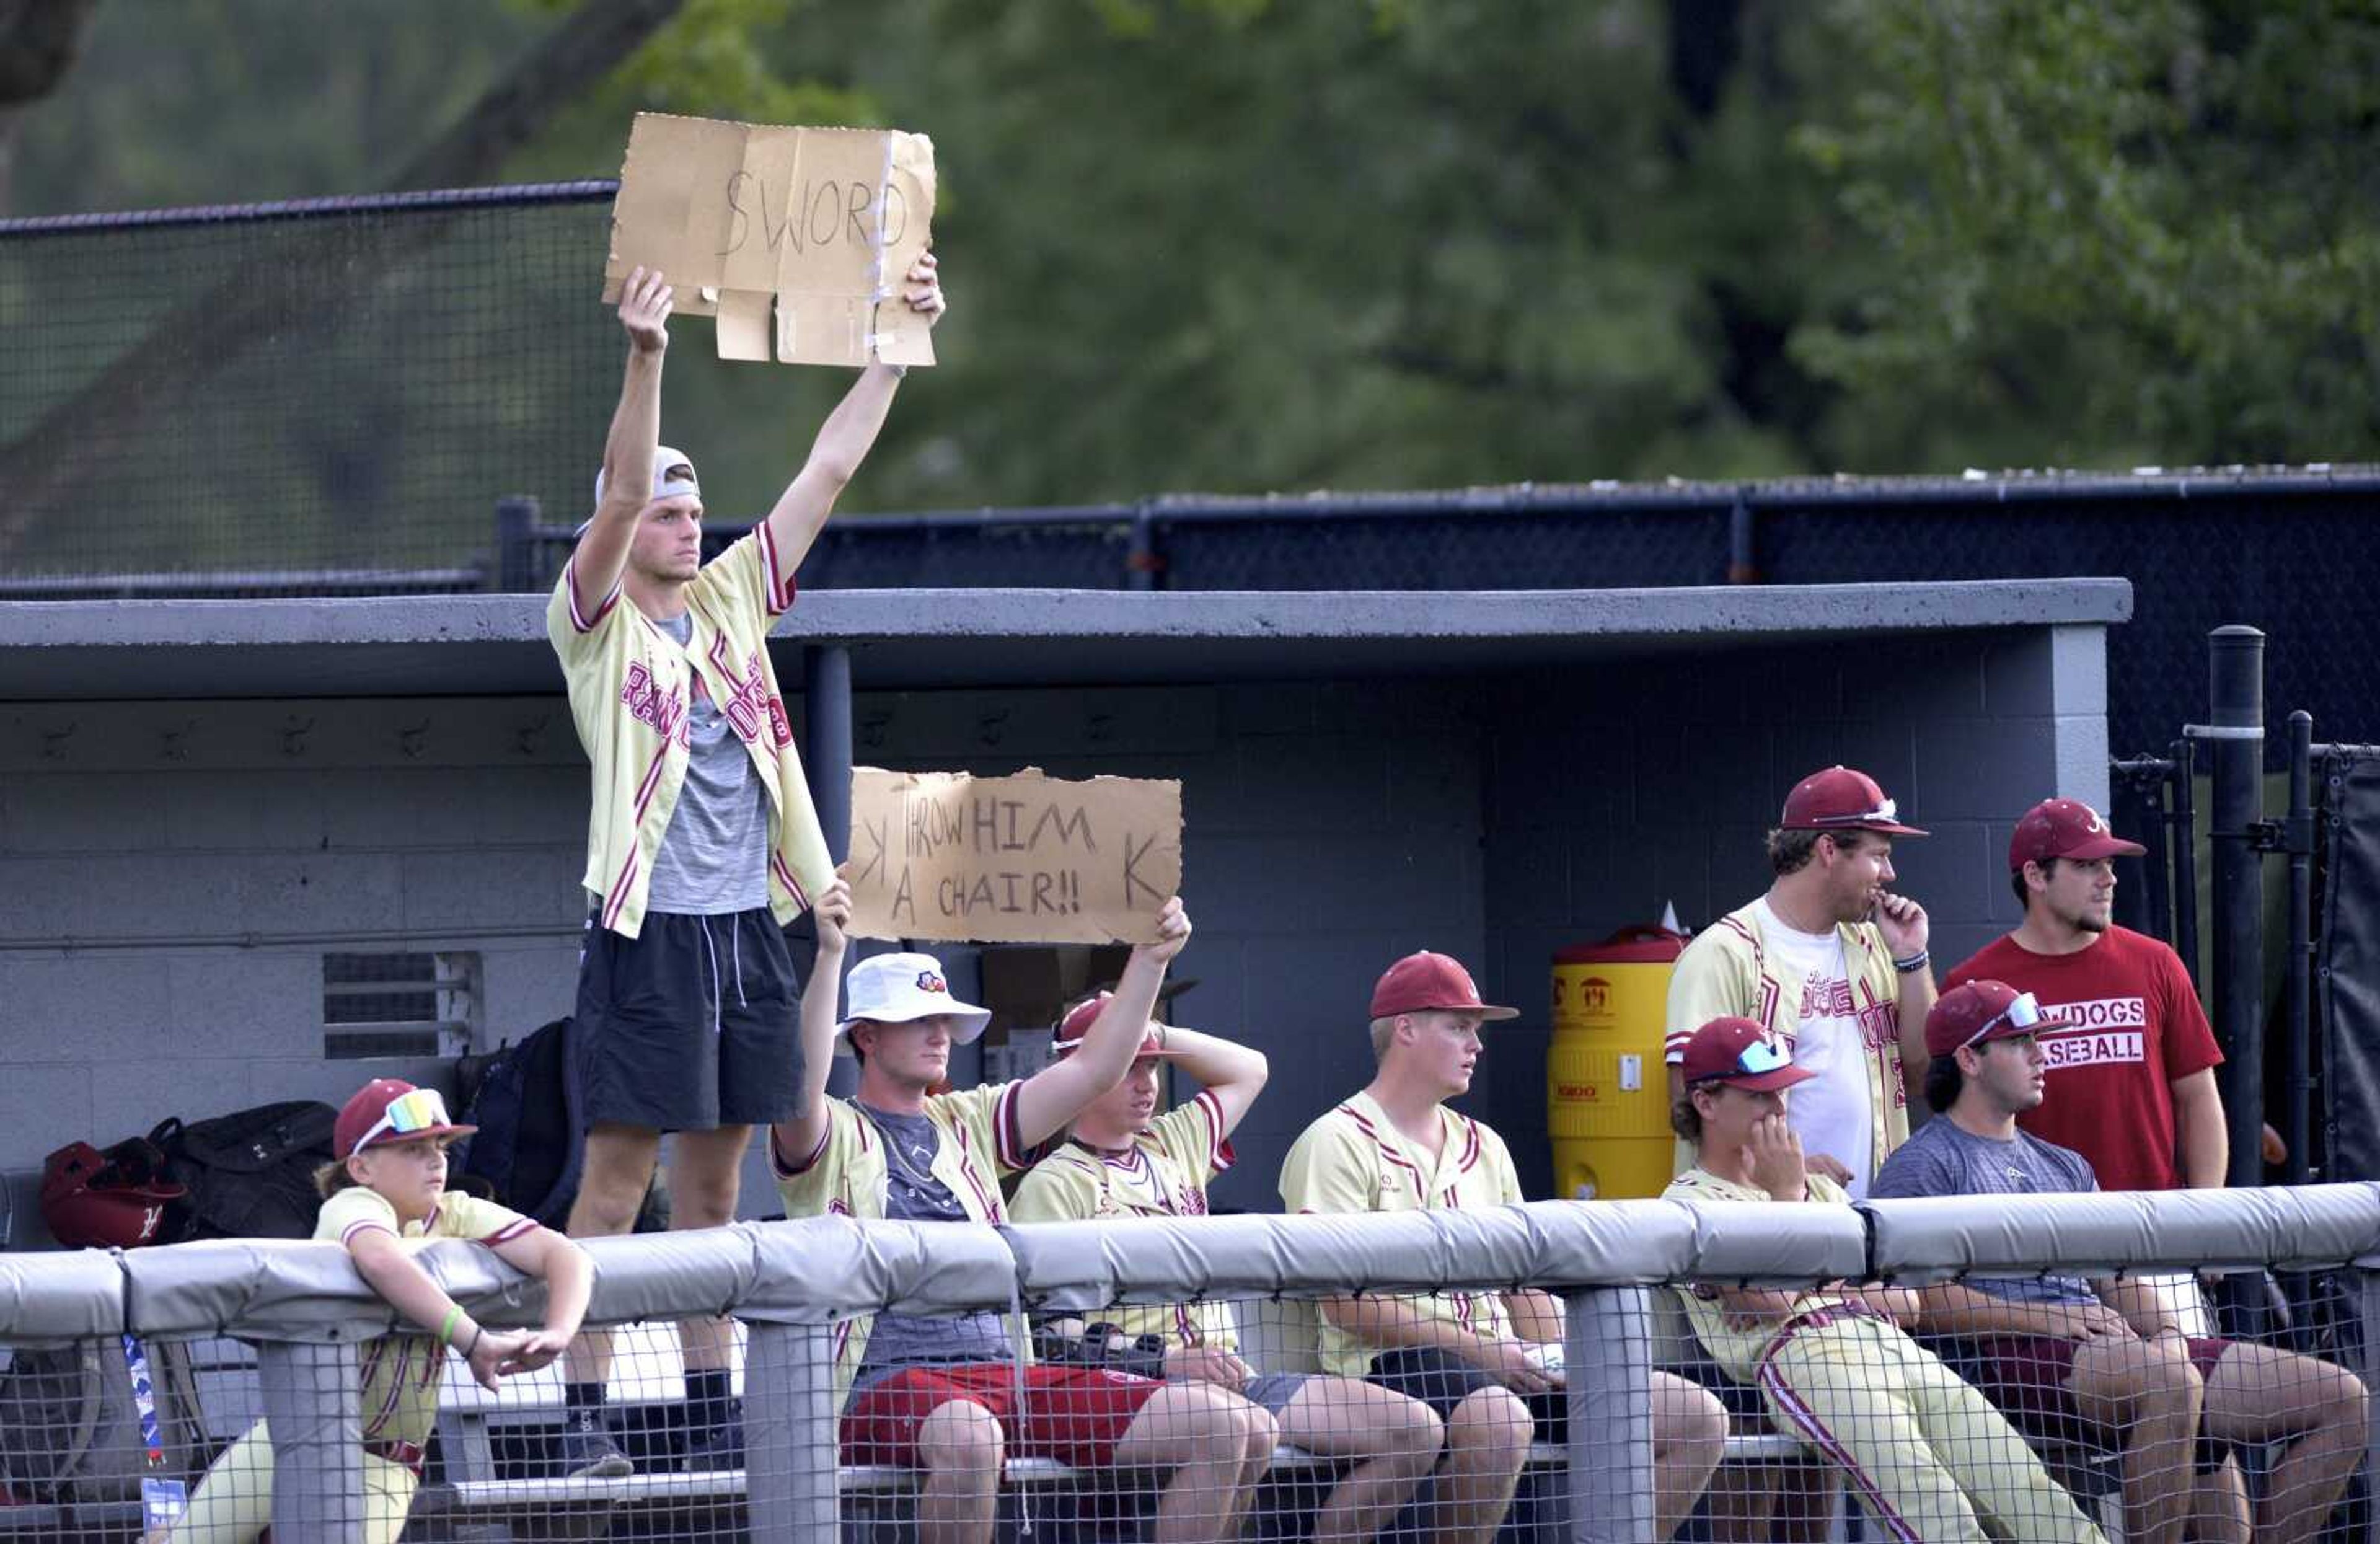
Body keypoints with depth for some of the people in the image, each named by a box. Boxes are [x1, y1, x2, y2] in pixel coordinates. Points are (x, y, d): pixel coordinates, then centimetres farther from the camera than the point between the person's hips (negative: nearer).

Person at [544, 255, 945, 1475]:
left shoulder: (730, 600, 14)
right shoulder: (596, 623, -1)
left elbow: (829, 469, 15)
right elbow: (620, 497, -18)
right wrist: (644, 362, -30)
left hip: (747, 929, 6)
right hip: (647, 934, -6)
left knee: (713, 1188, 9)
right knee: (619, 1182, -7)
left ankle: (712, 1413, 11)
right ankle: (583, 1412, -8)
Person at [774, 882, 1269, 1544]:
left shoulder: (968, 1123, 24)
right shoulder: (834, 1137, 5)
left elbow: (1093, 1070, 21)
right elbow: (800, 1089, -17)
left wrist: (1150, 960, 10)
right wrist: (828, 956, -27)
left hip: (1009, 1377, 7)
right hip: (886, 1386, -6)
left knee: (1235, 1429, -8)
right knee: (968, 1437, -44)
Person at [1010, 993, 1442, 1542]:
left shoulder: (1171, 1146, 22)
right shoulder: (1053, 1184, -1)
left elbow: (1247, 1070, 37)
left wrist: (1155, 1035, 21)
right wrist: (1165, 1358, -21)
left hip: (1226, 1376, 8)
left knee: (1414, 1430, -5)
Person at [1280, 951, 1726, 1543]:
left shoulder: (1483, 1148, 22)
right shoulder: (1337, 1144, -3)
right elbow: (1348, 1305, -12)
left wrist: (1552, 1362, 0)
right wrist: (1473, 1348, -17)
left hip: (1498, 1359, 8)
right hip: (1394, 1361, -8)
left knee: (1698, 1419, -6)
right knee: (1499, 1421, -41)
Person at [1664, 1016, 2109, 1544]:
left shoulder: (1819, 1187, 33)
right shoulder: (1691, 1200, 11)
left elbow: (1909, 1301, 23)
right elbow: (1769, 1297, -7)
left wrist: (1828, 1289, 3)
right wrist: (1786, 1195, 6)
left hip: (1896, 1346, 7)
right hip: (1801, 1355, -7)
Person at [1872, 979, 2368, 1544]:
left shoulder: (2065, 1166, 29)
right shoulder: (1922, 1167, 4)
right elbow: (1921, 1298, -9)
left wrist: (2166, 1335, 0)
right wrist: (2047, 1319, -16)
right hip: (2011, 1354, -8)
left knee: (2341, 1398, -3)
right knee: (2170, 1384, -41)